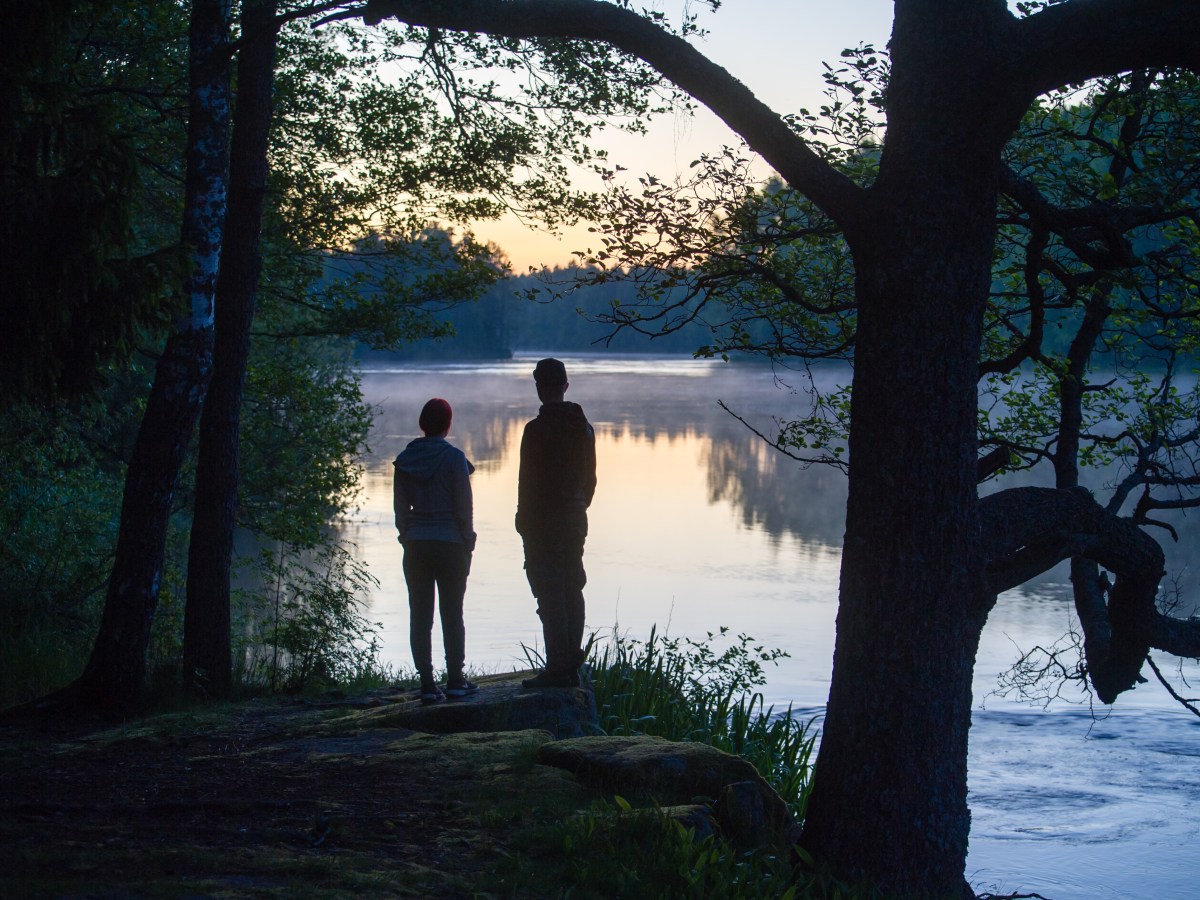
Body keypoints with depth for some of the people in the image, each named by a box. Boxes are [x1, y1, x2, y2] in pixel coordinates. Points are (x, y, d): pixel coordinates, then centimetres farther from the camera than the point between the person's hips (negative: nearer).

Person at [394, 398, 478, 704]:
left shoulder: (405, 460, 2)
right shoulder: (453, 457, -9)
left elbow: (401, 508, 5)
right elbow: (464, 506, -8)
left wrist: (407, 538, 13)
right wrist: (468, 544, 2)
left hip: (415, 546, 3)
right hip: (449, 545, -3)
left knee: (420, 616, 5)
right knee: (452, 614, 7)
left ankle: (427, 682, 2)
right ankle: (455, 679, 10)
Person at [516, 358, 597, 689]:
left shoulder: (537, 429, -15)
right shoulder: (583, 426, 9)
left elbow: (529, 482, -15)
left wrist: (524, 523, -8)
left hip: (544, 522, -8)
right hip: (575, 519, 8)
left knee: (550, 596, -6)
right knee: (572, 592, 12)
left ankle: (557, 668, -7)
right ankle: (572, 666, 16)